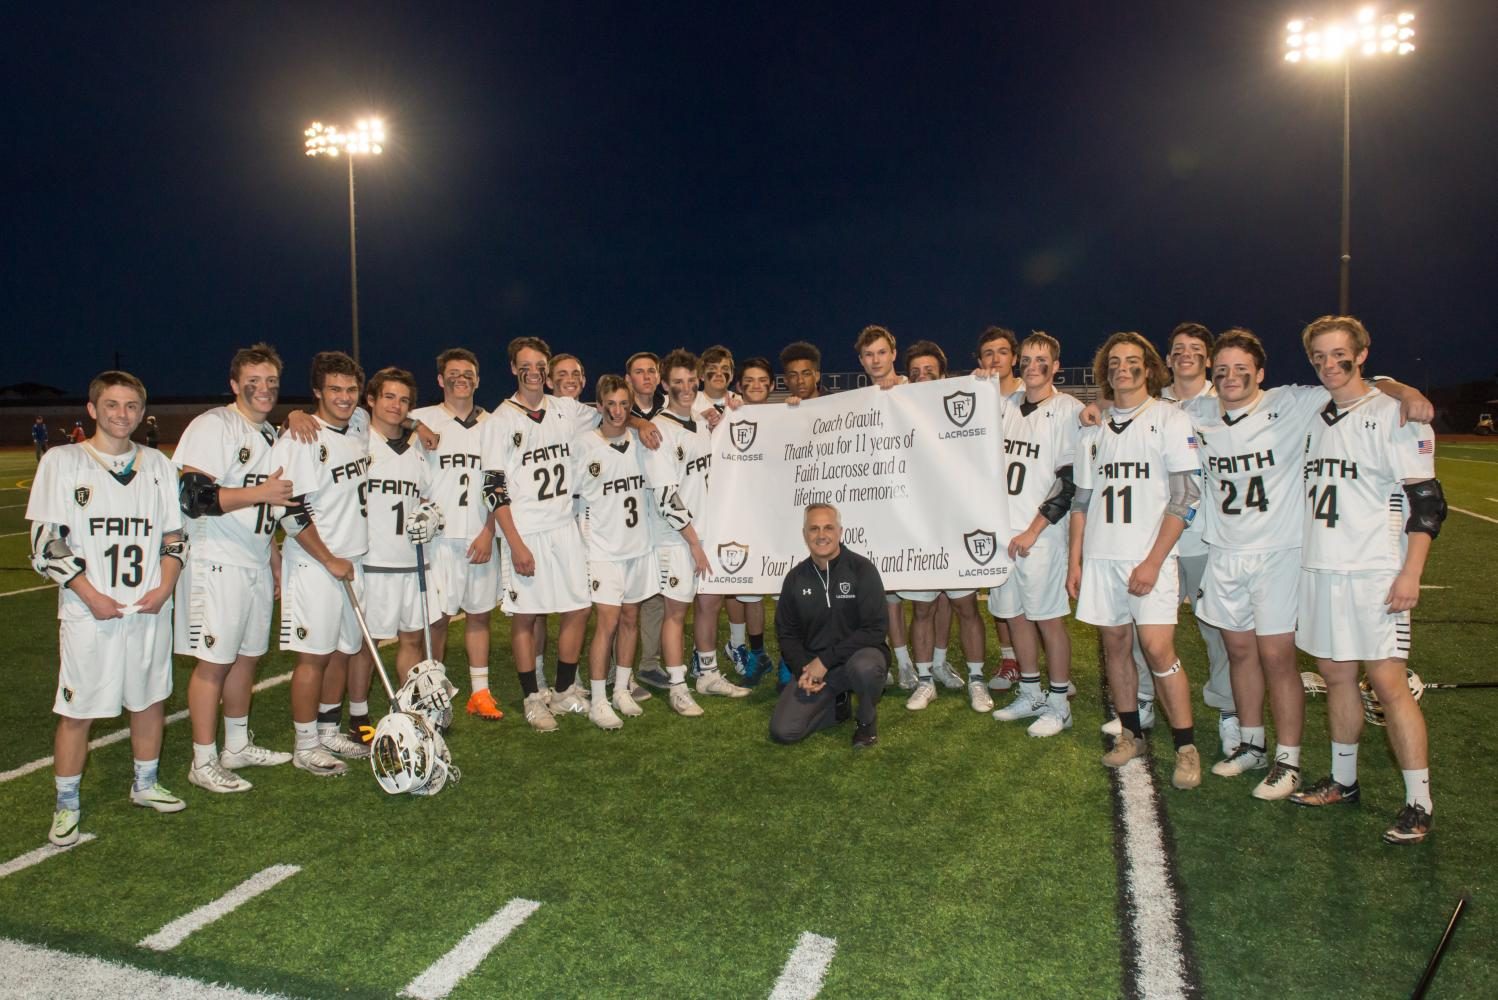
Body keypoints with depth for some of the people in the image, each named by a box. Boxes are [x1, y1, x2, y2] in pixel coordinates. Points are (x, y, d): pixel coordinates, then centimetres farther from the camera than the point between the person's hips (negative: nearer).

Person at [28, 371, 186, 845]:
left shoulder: (157, 464, 9)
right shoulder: (63, 461, -3)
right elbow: (47, 542, -6)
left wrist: (164, 587, -3)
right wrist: (91, 596, -14)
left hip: (150, 610, 4)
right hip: (89, 614, -4)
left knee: (150, 699, 13)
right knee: (77, 711, 2)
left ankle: (145, 784, 31)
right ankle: (66, 806, 18)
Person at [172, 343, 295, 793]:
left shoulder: (270, 434, 15)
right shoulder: (212, 426, -11)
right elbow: (193, 496, -20)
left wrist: (276, 560, 22)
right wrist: (258, 492, -27)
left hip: (256, 565, 8)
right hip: (217, 565, -8)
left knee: (248, 655, 15)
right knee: (213, 661, -2)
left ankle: (238, 745, 29)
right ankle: (203, 762, 9)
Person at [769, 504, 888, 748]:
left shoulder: (862, 569, -10)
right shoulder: (795, 578, 3)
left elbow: (874, 630, -15)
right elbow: (786, 632, 10)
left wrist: (826, 660, -19)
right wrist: (803, 669, -9)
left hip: (858, 653, -3)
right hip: (813, 666, 3)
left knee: (864, 667, -40)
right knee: (783, 731, -13)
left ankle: (867, 719, -5)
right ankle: (836, 704, 17)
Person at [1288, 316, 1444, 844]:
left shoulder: (1393, 414, -6)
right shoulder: (1309, 417, 13)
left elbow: (1426, 499, -9)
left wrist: (1410, 573, -15)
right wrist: (1303, 558, 18)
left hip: (1374, 571, -6)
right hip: (1318, 568, 6)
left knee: (1388, 682, -6)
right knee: (1336, 676, 12)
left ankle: (1418, 804, 4)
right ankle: (1343, 780, 25)